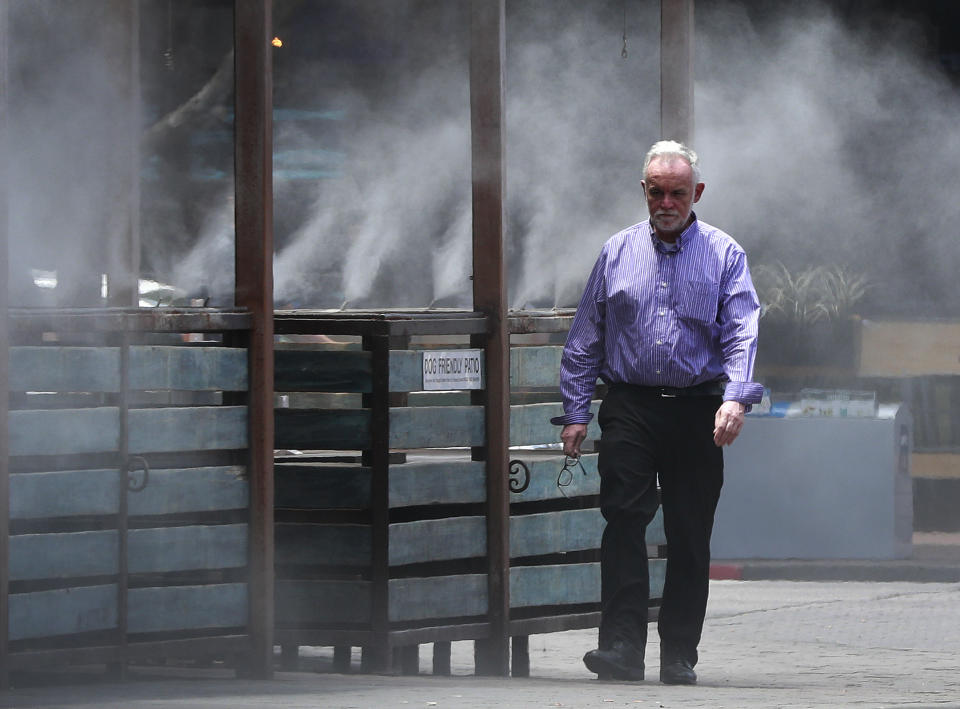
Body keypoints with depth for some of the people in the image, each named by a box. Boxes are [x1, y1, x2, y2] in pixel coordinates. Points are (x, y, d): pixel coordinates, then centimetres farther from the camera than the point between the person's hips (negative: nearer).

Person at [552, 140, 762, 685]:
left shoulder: (725, 256, 5)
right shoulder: (617, 252, 11)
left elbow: (742, 332, -7)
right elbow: (586, 339, 13)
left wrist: (737, 398, -22)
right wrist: (576, 413, 6)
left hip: (697, 411, 0)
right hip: (630, 409, 1)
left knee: (690, 535, 2)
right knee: (624, 519, -13)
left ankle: (680, 655, 9)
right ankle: (623, 646, -19)